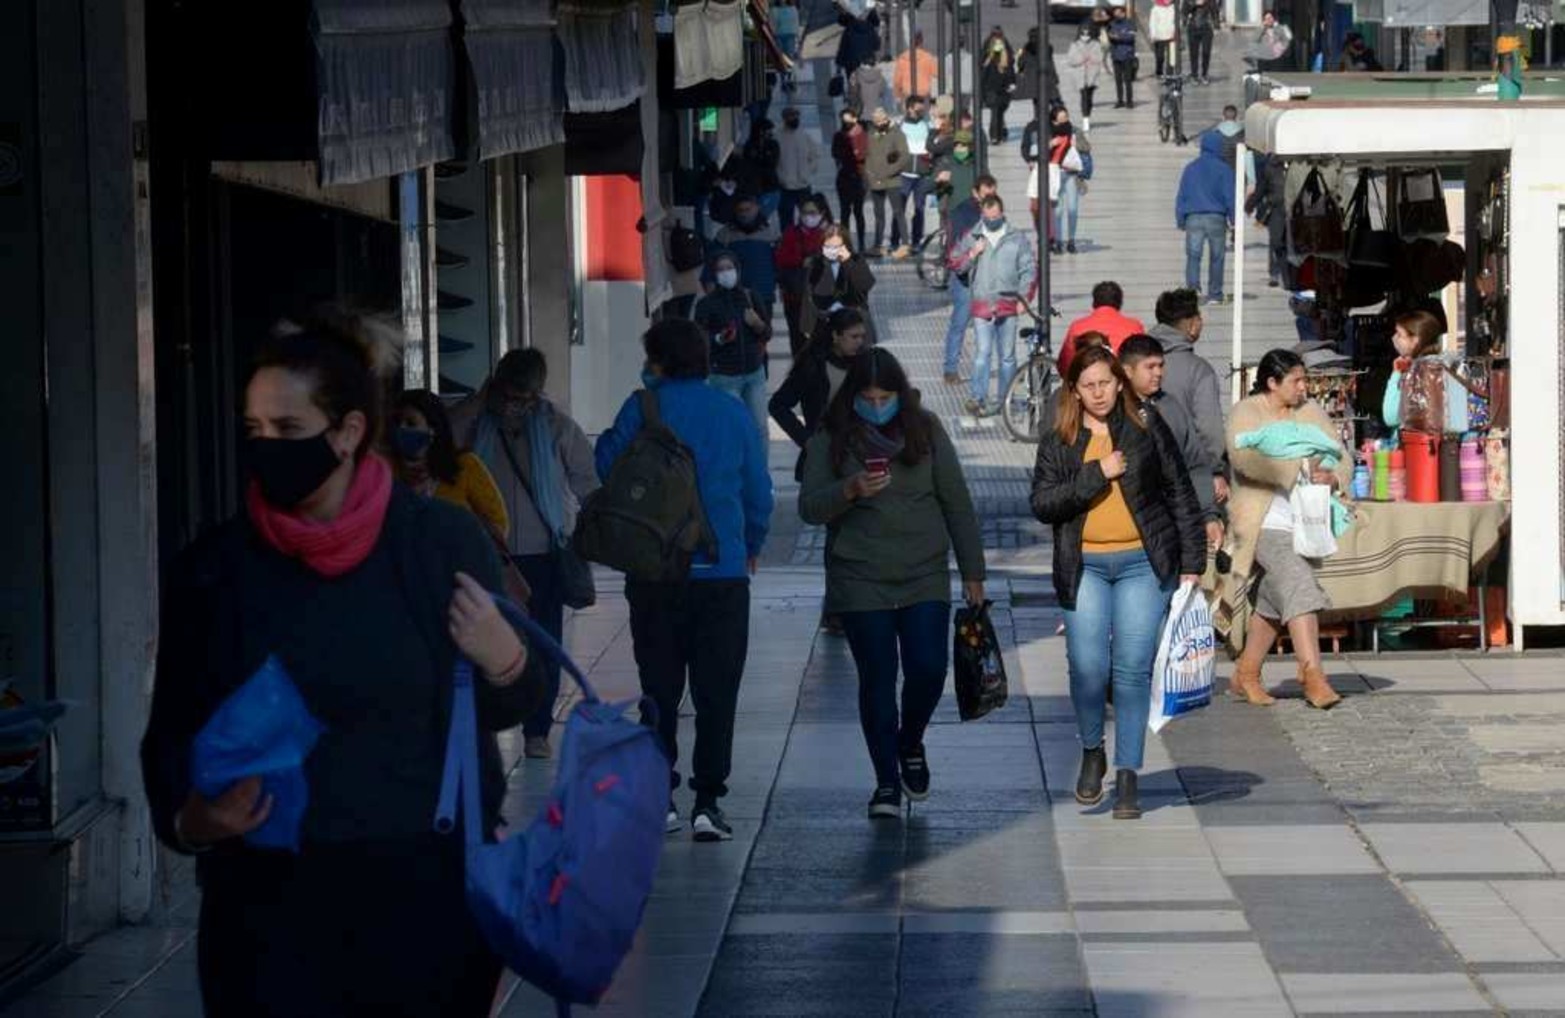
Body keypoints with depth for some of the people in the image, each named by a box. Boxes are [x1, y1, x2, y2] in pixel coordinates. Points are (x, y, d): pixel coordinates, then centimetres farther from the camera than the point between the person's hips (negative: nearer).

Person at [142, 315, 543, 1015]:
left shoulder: (442, 541, -4)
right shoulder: (212, 569, -1)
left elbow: (496, 711, 8)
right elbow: (173, 733, 7)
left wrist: (506, 666, -14)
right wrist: (187, 820, -13)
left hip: (429, 890, 0)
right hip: (270, 902, 0)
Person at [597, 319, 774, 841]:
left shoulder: (644, 407, -5)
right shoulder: (732, 412, 3)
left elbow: (608, 465, -1)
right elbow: (759, 490, 8)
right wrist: (752, 546, 24)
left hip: (655, 573, -1)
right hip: (723, 573, 1)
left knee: (659, 689, 10)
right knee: (716, 694, 5)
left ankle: (659, 797, 8)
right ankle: (708, 801, -2)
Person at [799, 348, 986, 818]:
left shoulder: (925, 431, 3)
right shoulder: (832, 440, 0)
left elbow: (956, 502, 6)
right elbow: (809, 507, -4)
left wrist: (972, 571, 4)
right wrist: (849, 491, -25)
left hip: (925, 577, 1)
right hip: (860, 581, -1)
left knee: (928, 669, -7)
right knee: (877, 679, 0)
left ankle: (910, 743, 24)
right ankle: (886, 781, 11)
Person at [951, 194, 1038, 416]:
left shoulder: (1018, 238, 6)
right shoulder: (971, 238, 9)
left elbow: (1029, 270, 6)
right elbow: (956, 266, 10)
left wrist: (1024, 298, -3)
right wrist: (972, 254, -9)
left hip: (1008, 305, 1)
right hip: (981, 305, -1)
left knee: (1007, 355, 6)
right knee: (982, 353, -12)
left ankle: (1003, 399, 14)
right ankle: (977, 398, -14)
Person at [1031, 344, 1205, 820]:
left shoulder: (1147, 428, 5)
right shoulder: (1058, 441, 7)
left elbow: (1180, 495, 7)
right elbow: (1041, 504, -3)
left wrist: (1192, 562, 3)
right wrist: (1097, 474, -13)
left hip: (1143, 563, -1)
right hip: (1084, 567, 1)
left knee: (1133, 670, -5)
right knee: (1088, 668, -6)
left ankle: (1127, 777, 2)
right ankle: (1092, 753, 20)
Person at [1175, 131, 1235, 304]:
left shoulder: (1191, 168, 9)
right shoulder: (1223, 170, -1)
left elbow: (1181, 196, 11)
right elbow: (1230, 196, -3)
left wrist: (1180, 220, 15)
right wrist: (1234, 219, 3)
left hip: (1193, 218, 2)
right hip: (1216, 218, -2)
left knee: (1193, 255, -4)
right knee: (1216, 257, 7)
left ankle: (1192, 286, -27)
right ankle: (1214, 295, 10)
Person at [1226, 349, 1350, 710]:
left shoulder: (1311, 413, 14)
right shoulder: (1246, 413, -3)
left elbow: (1342, 459, 9)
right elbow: (1244, 457, -21)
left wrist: (1333, 477, -15)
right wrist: (1298, 464, -29)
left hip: (1305, 524, 6)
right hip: (1266, 524, -6)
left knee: (1274, 602, 11)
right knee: (1299, 586, -23)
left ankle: (1246, 674, 24)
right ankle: (1313, 675, -30)